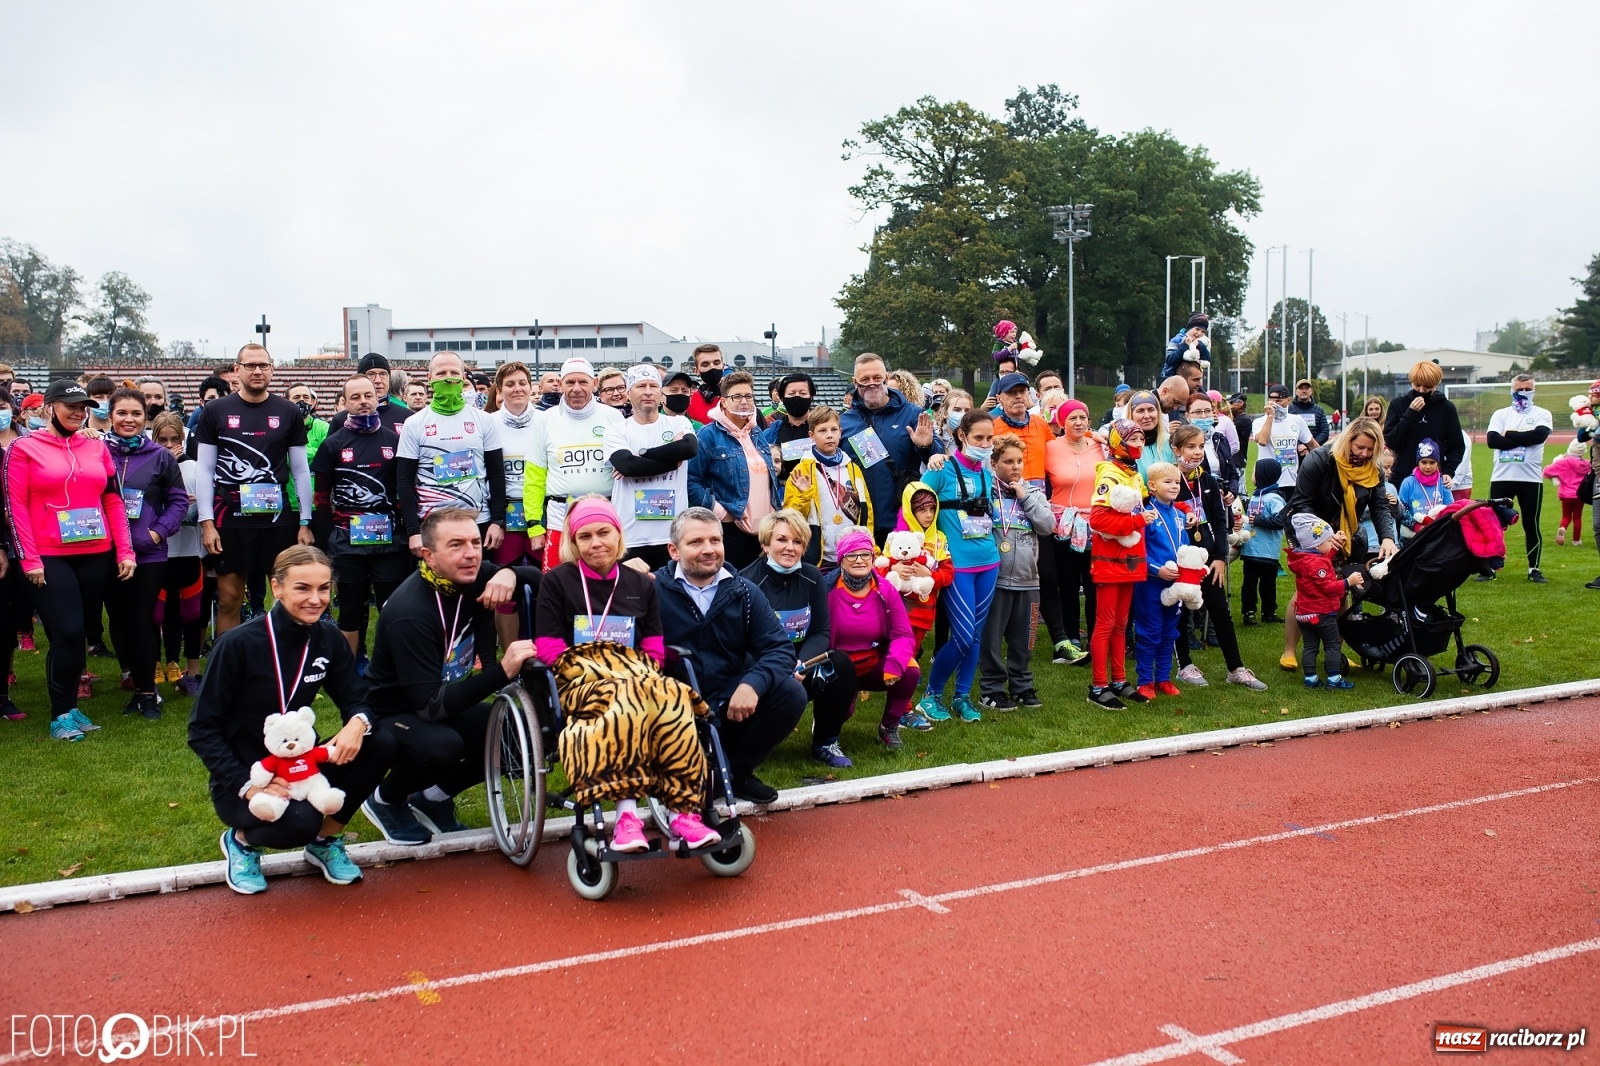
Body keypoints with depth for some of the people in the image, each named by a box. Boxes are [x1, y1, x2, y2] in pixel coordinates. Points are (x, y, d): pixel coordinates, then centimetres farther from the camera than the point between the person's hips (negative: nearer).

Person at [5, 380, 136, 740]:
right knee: (67, 634, -8)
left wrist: (124, 551, 5)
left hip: (96, 555, 4)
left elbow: (113, 501, 12)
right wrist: (29, 559, -9)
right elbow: (15, 507, -3)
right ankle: (62, 714, 6)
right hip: (49, 558, -4)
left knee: (79, 634, 8)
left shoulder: (96, 447, 11)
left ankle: (69, 705, 21)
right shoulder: (24, 448, 0)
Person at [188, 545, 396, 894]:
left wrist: (358, 722, -25)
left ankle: (326, 841, 1)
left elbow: (356, 698, 0)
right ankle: (242, 839, 2)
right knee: (300, 821, -35)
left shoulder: (327, 638, -3)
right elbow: (202, 730, -13)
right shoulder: (238, 644, -18)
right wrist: (246, 784, -25)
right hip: (242, 778, -5)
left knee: (382, 743, -19)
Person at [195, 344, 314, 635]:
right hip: (230, 518, -1)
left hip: (278, 518, 1)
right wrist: (207, 522, -5)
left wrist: (305, 522, 2)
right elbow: (205, 470, 2)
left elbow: (301, 471, 7)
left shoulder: (289, 413, 5)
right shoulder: (216, 411, 3)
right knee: (228, 599, 3)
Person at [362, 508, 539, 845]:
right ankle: (386, 800, -1)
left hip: (447, 701, 7)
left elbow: (538, 580, 1)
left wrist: (510, 574, -24)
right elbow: (430, 706, -33)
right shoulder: (409, 613, -31)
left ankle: (434, 798, 12)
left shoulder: (472, 577, -12)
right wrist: (502, 671, -43)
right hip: (390, 714, -7)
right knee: (442, 745, -36)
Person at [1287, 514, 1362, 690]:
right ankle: (1334, 678, 0)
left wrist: (1333, 544, 20)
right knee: (1333, 645, 1)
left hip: (1304, 613, 9)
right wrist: (1348, 582, -21)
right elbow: (1328, 586, -24)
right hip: (1322, 613, -9)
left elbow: (1325, 557, 24)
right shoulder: (1316, 563, -22)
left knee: (1310, 646, 10)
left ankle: (1310, 678, 11)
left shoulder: (1305, 558, 8)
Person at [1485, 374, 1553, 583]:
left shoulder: (1542, 414, 5)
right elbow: (1492, 440, -9)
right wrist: (1524, 439, -12)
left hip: (1531, 479, -1)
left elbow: (1539, 435, -16)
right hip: (1501, 478, 1)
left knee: (1531, 525, 5)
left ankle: (1534, 568, 14)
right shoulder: (1500, 414, 8)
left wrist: (1509, 435, -9)